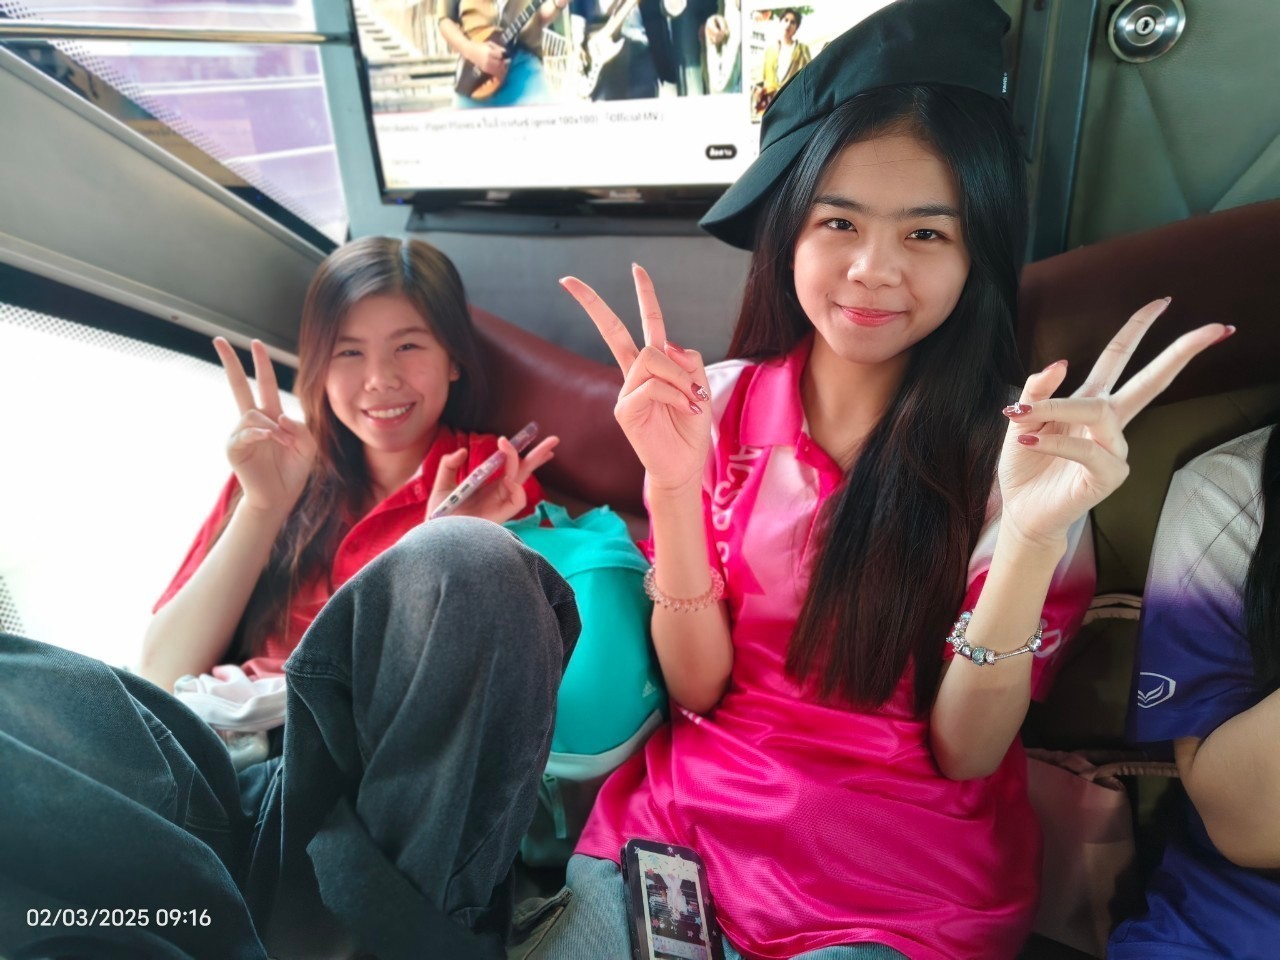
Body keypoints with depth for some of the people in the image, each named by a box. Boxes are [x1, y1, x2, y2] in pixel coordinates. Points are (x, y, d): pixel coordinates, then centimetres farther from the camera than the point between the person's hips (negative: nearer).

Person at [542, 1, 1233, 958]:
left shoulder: (1018, 448, -11)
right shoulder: (723, 403, -5)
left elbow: (963, 754, -11)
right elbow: (698, 690, -6)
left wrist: (1034, 536, -26)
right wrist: (673, 483, -21)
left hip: (903, 876, -1)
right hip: (687, 814, 2)